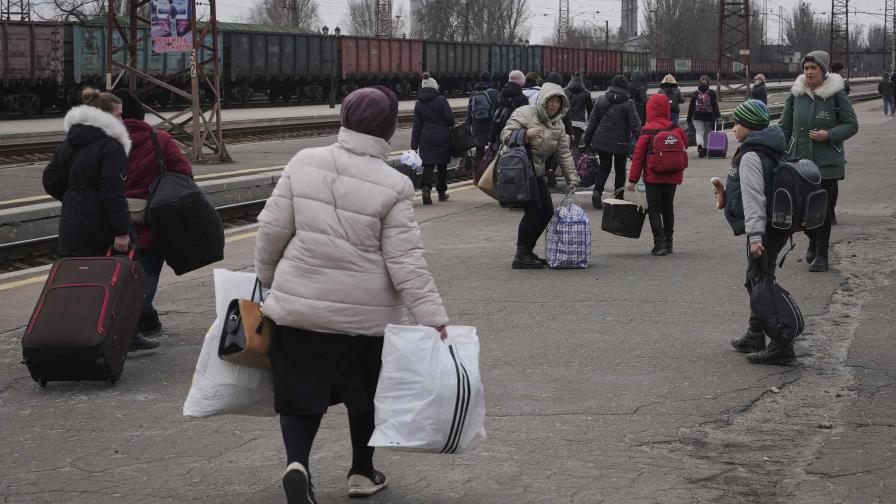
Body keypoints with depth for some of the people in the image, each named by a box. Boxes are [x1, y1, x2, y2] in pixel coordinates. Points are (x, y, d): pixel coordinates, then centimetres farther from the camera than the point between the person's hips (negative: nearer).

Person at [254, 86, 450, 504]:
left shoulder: (304, 163, -5)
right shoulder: (394, 186, -12)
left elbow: (272, 230, -1)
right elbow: (405, 262, -13)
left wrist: (266, 279, 15)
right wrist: (433, 317, -9)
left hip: (298, 305, 1)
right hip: (365, 312, -1)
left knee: (301, 392, 10)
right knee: (365, 393, 20)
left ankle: (296, 462, -14)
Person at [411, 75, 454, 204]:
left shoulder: (419, 104, 2)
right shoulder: (441, 100, -7)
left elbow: (416, 126, 2)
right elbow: (450, 118, -11)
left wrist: (414, 144, 4)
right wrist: (450, 126, 13)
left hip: (426, 138, 2)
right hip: (442, 137, -2)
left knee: (428, 165, 1)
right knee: (442, 165, 11)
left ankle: (425, 187, -23)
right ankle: (442, 192, 19)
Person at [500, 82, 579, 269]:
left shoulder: (557, 125, 13)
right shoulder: (525, 113, -9)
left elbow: (564, 153, 15)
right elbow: (505, 136, -15)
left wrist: (572, 178, 11)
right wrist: (526, 134, -32)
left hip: (536, 172, 9)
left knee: (547, 211, 6)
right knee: (533, 211, -17)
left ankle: (527, 251, 17)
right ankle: (521, 256, -12)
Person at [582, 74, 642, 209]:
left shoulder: (601, 100, 3)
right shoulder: (628, 103, -8)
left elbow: (592, 122, 7)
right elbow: (635, 124, -11)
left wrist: (587, 140, 13)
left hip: (602, 141, 2)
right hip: (621, 142, -2)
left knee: (604, 167, 11)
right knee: (620, 169, 12)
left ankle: (597, 191, -12)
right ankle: (618, 197, 15)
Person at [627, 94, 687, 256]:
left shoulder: (647, 131, -10)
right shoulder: (676, 129, 0)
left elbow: (638, 156, -9)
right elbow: (685, 146, 12)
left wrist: (633, 179, -4)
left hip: (653, 177, -4)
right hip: (672, 177, 4)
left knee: (654, 209, 1)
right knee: (668, 208, 16)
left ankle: (659, 243, -8)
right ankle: (668, 242, 20)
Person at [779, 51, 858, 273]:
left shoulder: (836, 94, -5)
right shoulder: (796, 94, 4)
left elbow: (852, 125, -2)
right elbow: (784, 126, 10)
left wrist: (829, 135, -17)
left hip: (827, 163, -3)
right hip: (799, 161, 3)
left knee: (824, 210, 0)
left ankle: (821, 256, 12)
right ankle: (813, 241, 34)